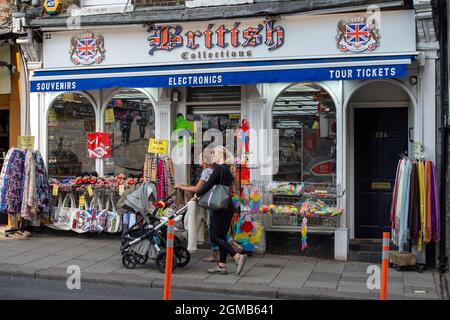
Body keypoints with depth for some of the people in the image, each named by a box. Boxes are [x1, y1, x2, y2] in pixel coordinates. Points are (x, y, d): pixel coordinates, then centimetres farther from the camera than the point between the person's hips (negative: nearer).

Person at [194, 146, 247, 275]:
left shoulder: (219, 168, -13)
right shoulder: (228, 169, 15)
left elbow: (208, 184, -17)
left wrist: (197, 195, -2)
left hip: (220, 207, -9)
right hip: (229, 206, 9)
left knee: (214, 237, -5)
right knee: (221, 236, 12)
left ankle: (238, 256, -14)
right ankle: (222, 265, 15)